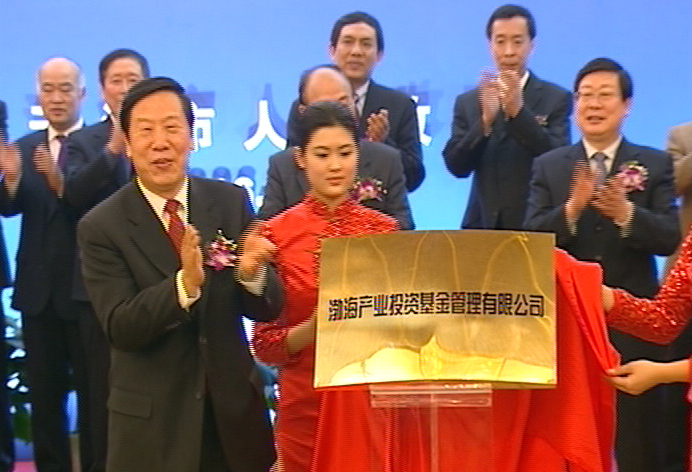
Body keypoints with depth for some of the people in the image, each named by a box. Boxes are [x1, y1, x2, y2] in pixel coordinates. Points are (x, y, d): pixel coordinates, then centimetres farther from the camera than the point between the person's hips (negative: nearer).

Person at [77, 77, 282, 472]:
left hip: (234, 405, 2)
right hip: (152, 420, -2)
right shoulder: (102, 226, -8)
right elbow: (120, 328, -15)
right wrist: (184, 283, -30)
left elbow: (268, 309, -2)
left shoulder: (232, 202, -2)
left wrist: (252, 273, -23)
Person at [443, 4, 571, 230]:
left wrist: (518, 111, -21)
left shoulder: (556, 98, 1)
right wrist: (485, 120, -17)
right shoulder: (468, 102, 8)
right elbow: (456, 166, -1)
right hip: (482, 224, 2)